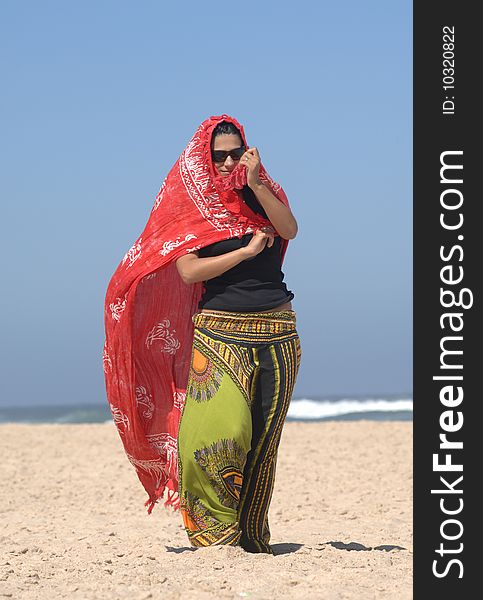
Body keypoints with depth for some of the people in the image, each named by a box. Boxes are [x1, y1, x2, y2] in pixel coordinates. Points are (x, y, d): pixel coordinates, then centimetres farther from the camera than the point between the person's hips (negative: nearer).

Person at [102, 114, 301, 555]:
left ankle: (253, 536, 9)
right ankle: (214, 530, -7)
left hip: (277, 330, 3)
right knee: (220, 429, -19)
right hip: (219, 331, -3)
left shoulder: (262, 192, 13)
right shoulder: (190, 204, 4)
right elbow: (189, 270, -8)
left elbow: (290, 229, -7)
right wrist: (246, 251, -9)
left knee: (263, 438, 2)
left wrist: (254, 184, -16)